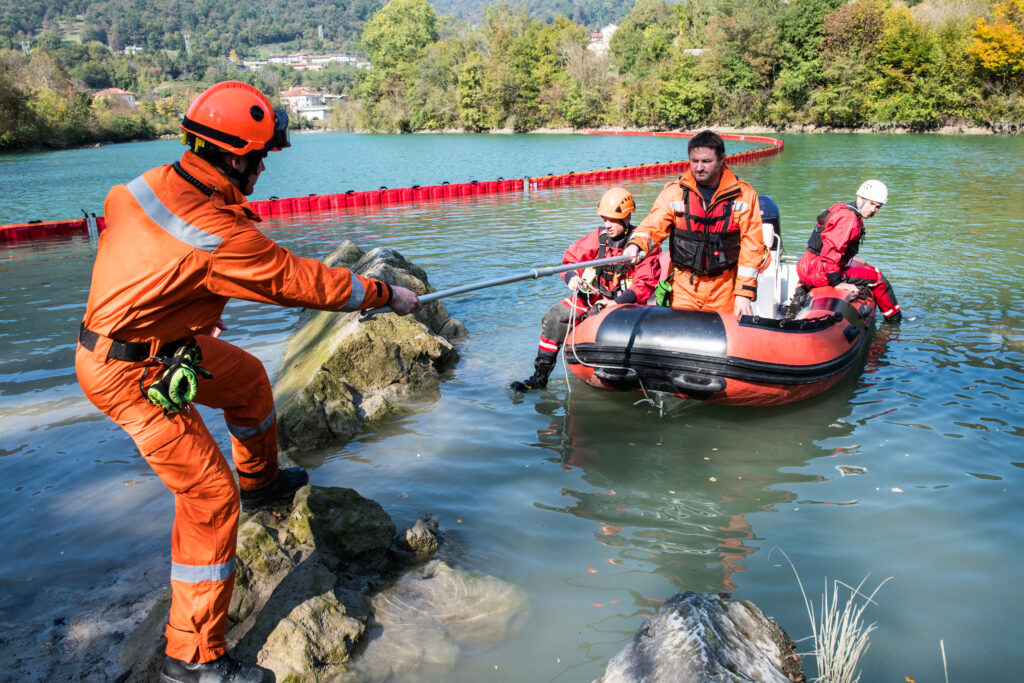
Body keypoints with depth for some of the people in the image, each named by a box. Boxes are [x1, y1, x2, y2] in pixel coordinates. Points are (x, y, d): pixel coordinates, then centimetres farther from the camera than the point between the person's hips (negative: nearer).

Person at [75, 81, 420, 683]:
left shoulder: (158, 181, -5)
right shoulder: (217, 234, -30)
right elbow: (303, 280, -21)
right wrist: (385, 294, -7)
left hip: (159, 335, 9)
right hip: (132, 374, -9)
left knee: (247, 378, 25)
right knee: (209, 493, -6)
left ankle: (262, 482, 50)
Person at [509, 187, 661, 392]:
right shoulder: (597, 239, 6)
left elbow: (646, 283, -12)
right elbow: (570, 259, 14)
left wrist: (617, 303, -24)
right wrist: (572, 277, -10)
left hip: (624, 304, -5)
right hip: (592, 298, 5)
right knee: (555, 316, -15)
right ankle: (540, 376, -11)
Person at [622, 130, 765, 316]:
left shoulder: (744, 195, -2)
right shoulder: (674, 191, 0)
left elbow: (751, 245, -1)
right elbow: (653, 225, -8)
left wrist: (744, 293, -5)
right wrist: (636, 245, -32)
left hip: (724, 289, 0)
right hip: (684, 285, 0)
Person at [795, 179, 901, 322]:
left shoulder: (842, 209, 16)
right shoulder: (849, 218, -16)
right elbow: (831, 249, -25)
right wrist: (837, 282, -21)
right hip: (818, 272, -10)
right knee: (876, 277, -5)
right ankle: (895, 319, 11)